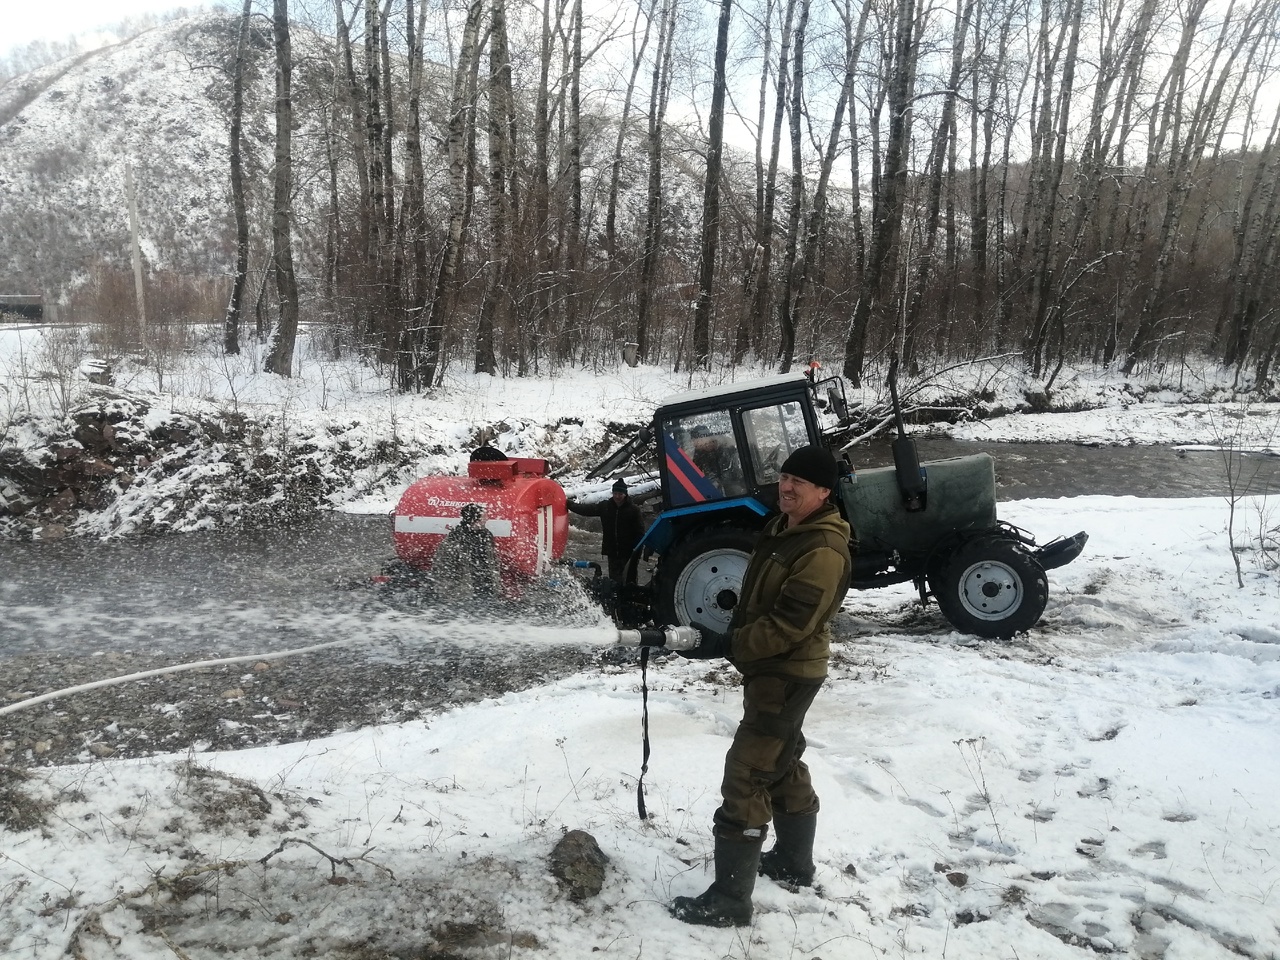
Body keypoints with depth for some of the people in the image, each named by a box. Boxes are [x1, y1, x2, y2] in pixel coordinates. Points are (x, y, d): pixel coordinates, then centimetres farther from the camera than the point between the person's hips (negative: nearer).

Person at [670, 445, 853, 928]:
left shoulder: (823, 551, -23)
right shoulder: (782, 529, 9)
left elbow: (789, 626, -27)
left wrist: (726, 645, -23)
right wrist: (730, 639, 11)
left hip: (788, 676, -10)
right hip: (769, 669, 10)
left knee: (745, 779, -9)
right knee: (783, 767, 22)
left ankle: (729, 899, -1)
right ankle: (794, 863, 39)